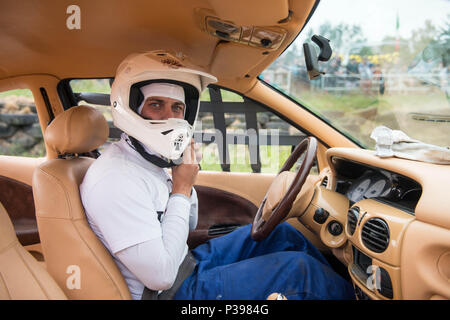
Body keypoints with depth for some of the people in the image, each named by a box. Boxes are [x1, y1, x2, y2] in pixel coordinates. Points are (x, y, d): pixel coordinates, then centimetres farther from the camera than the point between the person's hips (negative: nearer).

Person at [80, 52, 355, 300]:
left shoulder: (149, 159, 4)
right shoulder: (117, 179, -26)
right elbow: (160, 276, -29)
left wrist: (186, 183, -5)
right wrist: (180, 191, -21)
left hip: (186, 261, 9)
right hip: (171, 291, -9)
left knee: (280, 233, 11)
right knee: (298, 269, -11)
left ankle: (338, 284, 29)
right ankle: (348, 294, 17)